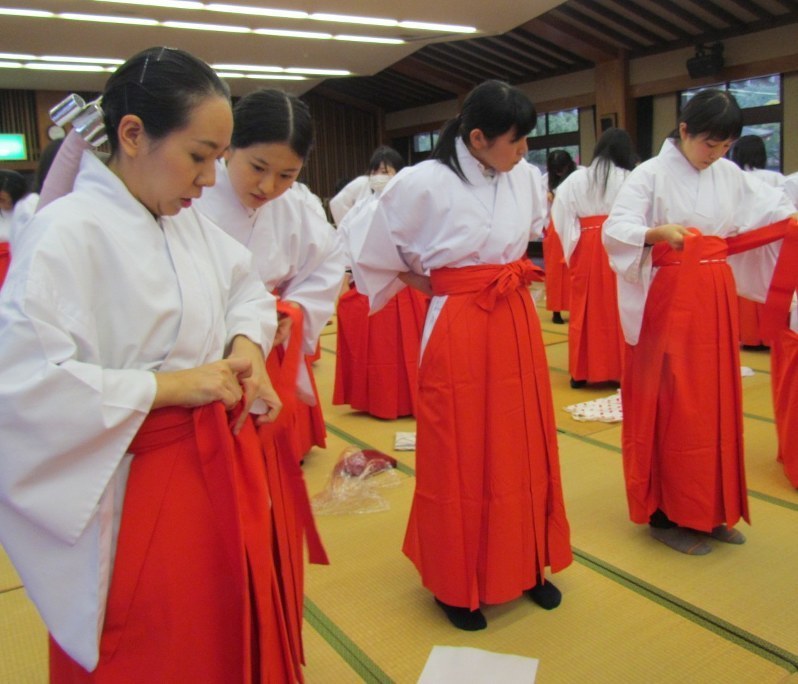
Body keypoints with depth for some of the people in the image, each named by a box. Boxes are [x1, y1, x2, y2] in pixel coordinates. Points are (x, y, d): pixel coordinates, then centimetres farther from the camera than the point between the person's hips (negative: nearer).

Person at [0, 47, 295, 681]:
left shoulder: (189, 222, 5)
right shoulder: (68, 231, -19)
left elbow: (248, 289, 18)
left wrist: (247, 343, -3)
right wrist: (168, 386, -22)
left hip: (219, 466, 7)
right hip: (134, 495, -7)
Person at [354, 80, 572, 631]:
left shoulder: (526, 177, 3)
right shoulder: (422, 185, -13)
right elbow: (377, 260, -4)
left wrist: (514, 277, 11)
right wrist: (437, 286, -2)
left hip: (518, 323, 6)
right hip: (458, 331, -5)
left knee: (524, 450, 13)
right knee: (460, 458, 5)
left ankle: (525, 565, 33)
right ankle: (457, 583, 25)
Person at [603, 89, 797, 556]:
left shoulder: (730, 175, 11)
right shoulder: (653, 174, -7)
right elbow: (615, 229, -18)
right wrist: (658, 231, -34)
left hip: (716, 297, 6)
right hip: (670, 298, -6)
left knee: (716, 403, 11)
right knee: (673, 406, -3)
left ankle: (710, 510, 24)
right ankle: (666, 514, 11)